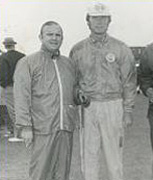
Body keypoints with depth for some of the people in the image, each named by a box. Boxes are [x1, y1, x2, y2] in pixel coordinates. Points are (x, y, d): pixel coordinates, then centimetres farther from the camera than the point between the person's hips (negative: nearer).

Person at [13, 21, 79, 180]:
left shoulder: (68, 63, 15)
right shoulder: (28, 63, -1)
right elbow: (22, 97, -6)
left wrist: (75, 120, 15)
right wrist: (25, 126, -13)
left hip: (66, 130, 5)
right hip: (42, 130, -5)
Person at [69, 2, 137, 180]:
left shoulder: (120, 49, 1)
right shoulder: (77, 50, 7)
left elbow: (129, 81, 2)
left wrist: (128, 110, -2)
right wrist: (78, 94, -4)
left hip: (112, 106, -1)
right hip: (87, 107, 2)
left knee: (113, 152, 4)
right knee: (89, 153, 6)